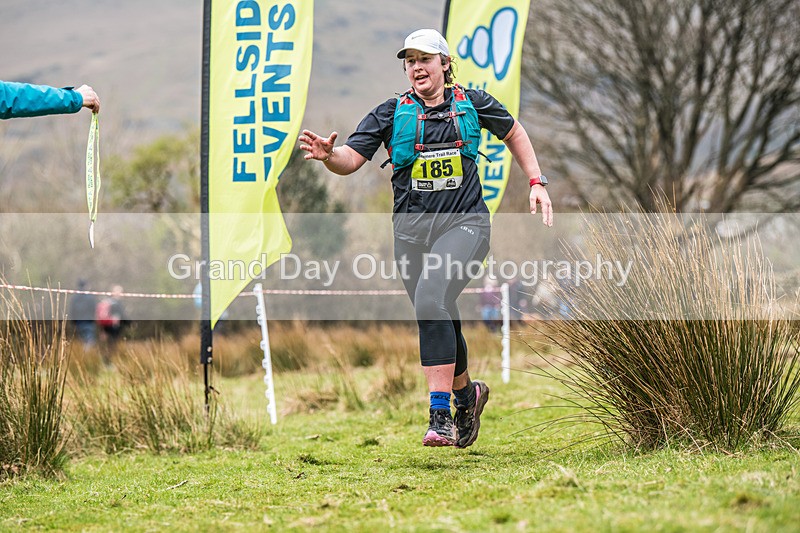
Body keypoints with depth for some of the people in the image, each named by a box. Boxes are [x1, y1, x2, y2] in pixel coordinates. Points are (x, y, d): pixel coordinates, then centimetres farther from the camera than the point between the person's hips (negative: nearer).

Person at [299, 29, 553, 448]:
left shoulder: (472, 104, 6)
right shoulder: (392, 113, 4)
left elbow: (513, 133, 23)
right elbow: (350, 160, -4)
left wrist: (536, 183, 16)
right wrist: (328, 155, -27)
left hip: (463, 224, -3)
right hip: (412, 230, 3)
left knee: (431, 301, -26)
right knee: (439, 319, 11)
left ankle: (440, 415, -27)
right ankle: (467, 393, 41)